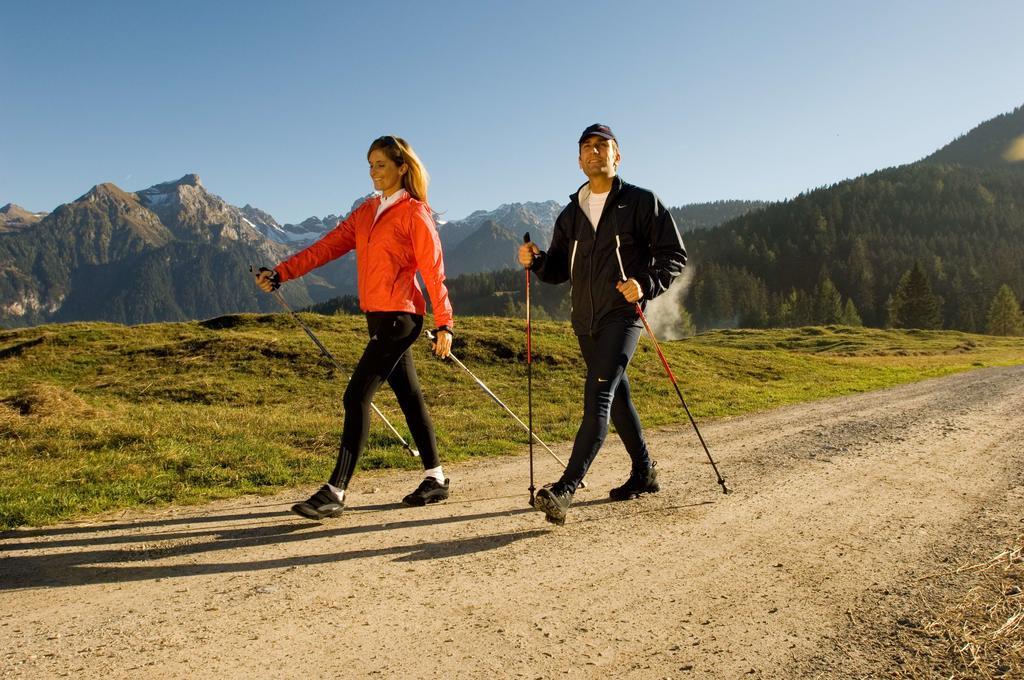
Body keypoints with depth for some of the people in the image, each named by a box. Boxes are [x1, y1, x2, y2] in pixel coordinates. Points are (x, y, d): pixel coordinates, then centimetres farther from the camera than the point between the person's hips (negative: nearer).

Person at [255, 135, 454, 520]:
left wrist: (444, 324, -10)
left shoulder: (415, 214, -6)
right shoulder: (368, 211, 15)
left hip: (398, 317, -8)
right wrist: (281, 273, 1)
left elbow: (433, 270, -8)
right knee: (409, 397, 12)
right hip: (378, 316, 8)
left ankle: (335, 492, -6)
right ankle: (435, 479, 24)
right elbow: (329, 246, 9)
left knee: (357, 396, -11)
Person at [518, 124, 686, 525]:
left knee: (597, 398, -19)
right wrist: (535, 261, -5)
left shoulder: (641, 202, 0)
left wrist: (647, 285, -19)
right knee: (616, 399, 15)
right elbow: (559, 270, 16)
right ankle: (644, 474, 31)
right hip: (585, 322, 7)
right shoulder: (571, 214, 15)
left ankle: (565, 489, -25)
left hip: (623, 316, -6)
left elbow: (674, 255, -2)